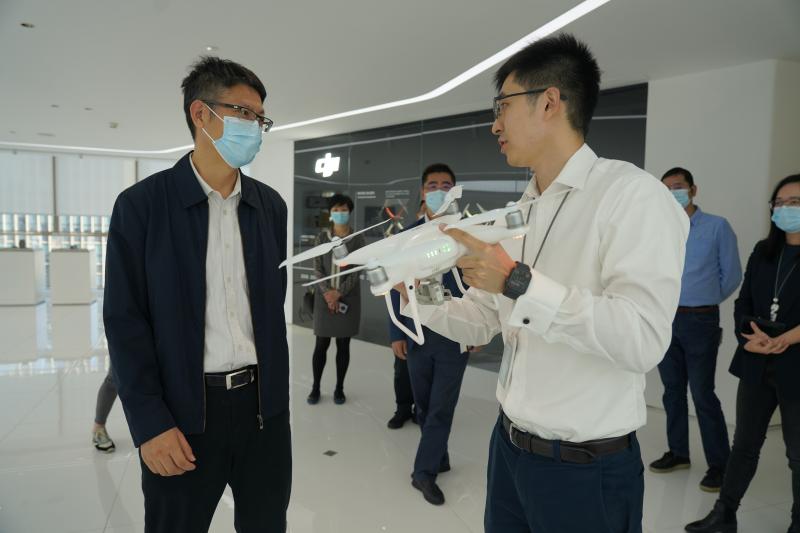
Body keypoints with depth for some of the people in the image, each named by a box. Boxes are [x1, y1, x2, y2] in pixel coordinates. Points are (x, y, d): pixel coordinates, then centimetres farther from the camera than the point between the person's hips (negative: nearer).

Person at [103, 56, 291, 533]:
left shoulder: (271, 205, 6)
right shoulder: (142, 204, -6)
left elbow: (274, 301, 10)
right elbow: (125, 318, -7)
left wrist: (274, 388, 7)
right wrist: (150, 423, -12)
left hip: (264, 403, 4)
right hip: (182, 408, -3)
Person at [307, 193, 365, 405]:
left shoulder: (358, 238, 0)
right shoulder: (322, 237, 4)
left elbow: (358, 270, -6)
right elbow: (317, 268, -1)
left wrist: (339, 293, -14)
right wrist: (327, 292, -14)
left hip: (348, 298, -1)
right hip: (325, 296, 1)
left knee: (343, 344, 6)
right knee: (321, 344, 3)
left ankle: (339, 388, 17)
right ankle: (315, 387, 16)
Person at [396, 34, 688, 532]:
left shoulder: (631, 194, -16)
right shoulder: (516, 215, 8)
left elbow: (641, 340, -27)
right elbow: (480, 322, 11)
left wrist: (519, 282, -27)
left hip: (585, 469, -6)